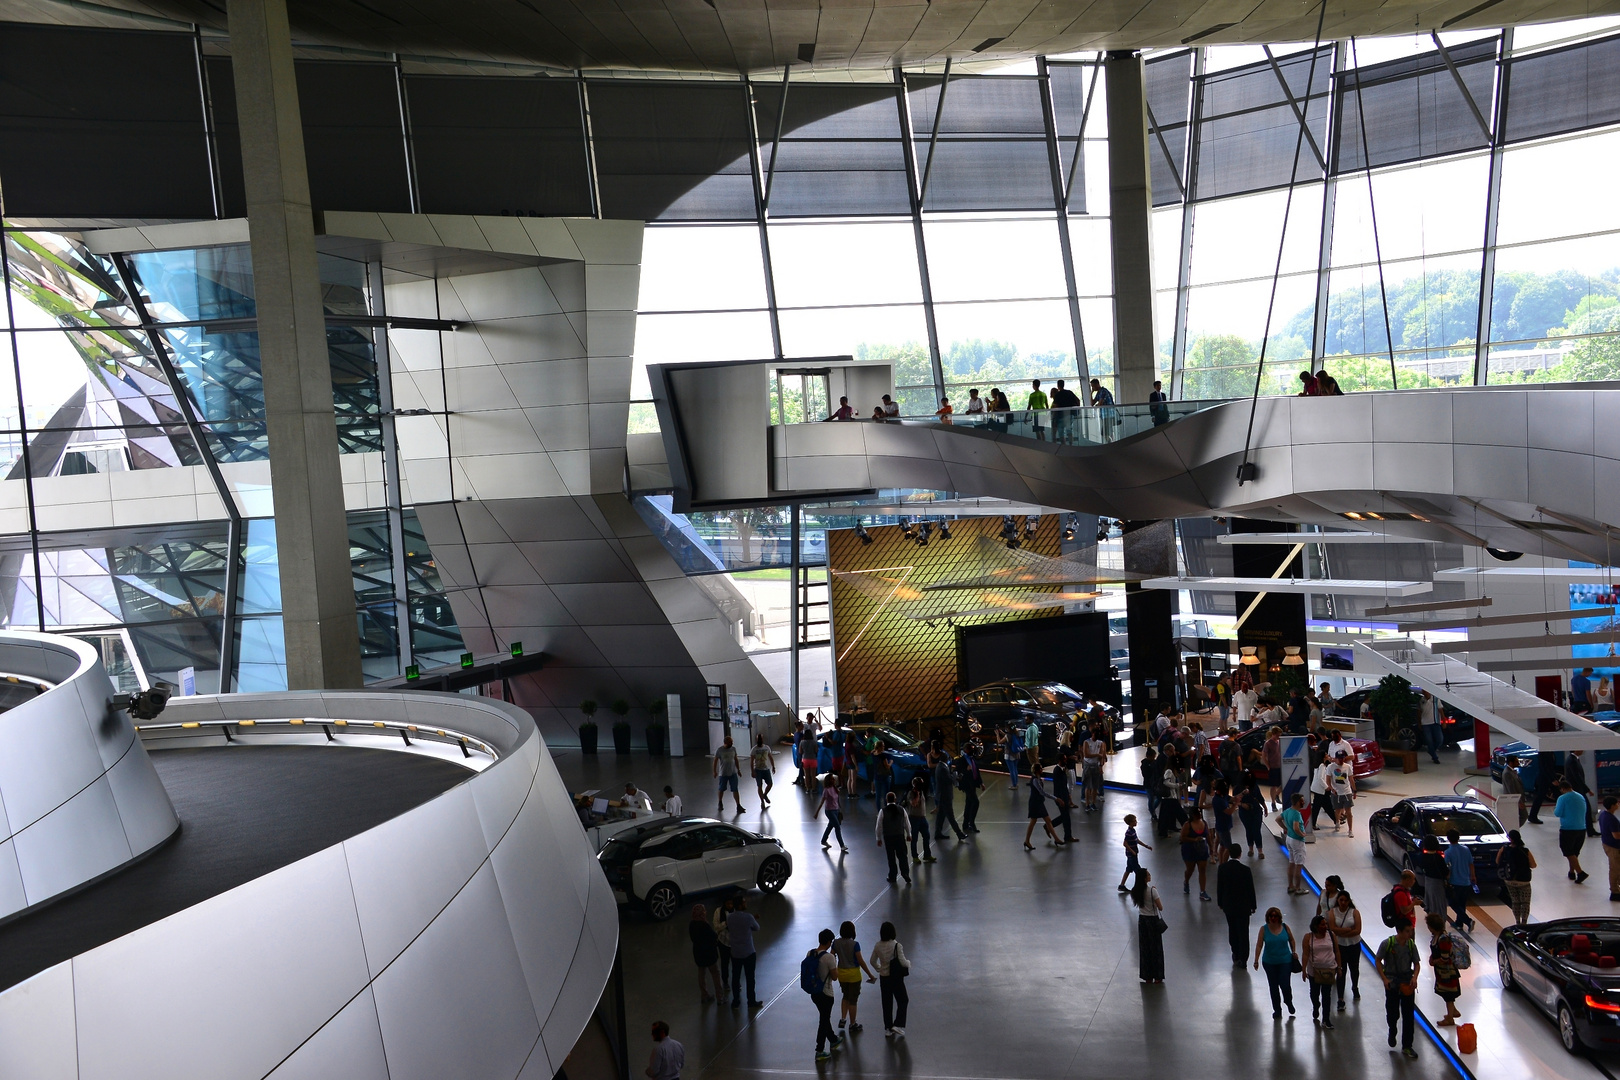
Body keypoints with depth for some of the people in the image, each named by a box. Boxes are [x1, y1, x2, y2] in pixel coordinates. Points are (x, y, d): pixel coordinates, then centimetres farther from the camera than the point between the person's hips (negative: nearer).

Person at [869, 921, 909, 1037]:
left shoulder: (878, 946, -4)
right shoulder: (896, 946, -19)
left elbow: (873, 961, 6)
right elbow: (903, 962, -18)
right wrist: (909, 963, 4)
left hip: (883, 978, 5)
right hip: (896, 978, -5)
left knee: (887, 1003, 15)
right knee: (903, 1001, 10)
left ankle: (888, 1028, 20)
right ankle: (898, 1025, -3)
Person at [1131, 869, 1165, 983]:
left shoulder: (1135, 891, -5)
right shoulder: (1152, 891, -22)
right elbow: (1160, 908, -18)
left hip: (1142, 920, 5)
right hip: (1153, 920, -5)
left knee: (1144, 948, 13)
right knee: (1156, 948, 9)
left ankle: (1147, 976, 20)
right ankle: (1157, 976, 17)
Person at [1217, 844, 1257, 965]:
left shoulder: (1222, 868, -11)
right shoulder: (1245, 870, -21)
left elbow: (1219, 887, -2)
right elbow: (1251, 889, -12)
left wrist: (1220, 903, 11)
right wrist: (1253, 906, 2)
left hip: (1228, 905, 3)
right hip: (1243, 906, -3)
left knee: (1232, 929, 19)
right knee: (1243, 932, 8)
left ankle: (1235, 953, 31)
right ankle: (1242, 959, 13)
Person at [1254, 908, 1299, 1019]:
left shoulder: (1285, 927, -4)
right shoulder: (1264, 929, -8)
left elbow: (1291, 940, 12)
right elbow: (1259, 945, -10)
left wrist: (1294, 952, 10)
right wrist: (1256, 961, -14)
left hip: (1285, 961, 0)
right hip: (1269, 963, 0)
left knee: (1285, 985, -5)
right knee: (1273, 986, 8)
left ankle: (1288, 1002, 28)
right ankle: (1277, 1009, 24)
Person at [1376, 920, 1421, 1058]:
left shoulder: (1411, 944, -4)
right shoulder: (1388, 943, -13)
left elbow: (1416, 963, 6)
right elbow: (1377, 961, -5)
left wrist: (1414, 977, -11)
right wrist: (1384, 979, -12)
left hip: (1408, 983, 2)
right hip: (1392, 982, -2)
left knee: (1408, 1015, 3)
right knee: (1393, 1013, 3)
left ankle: (1407, 1046, 14)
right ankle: (1392, 1032, 38)